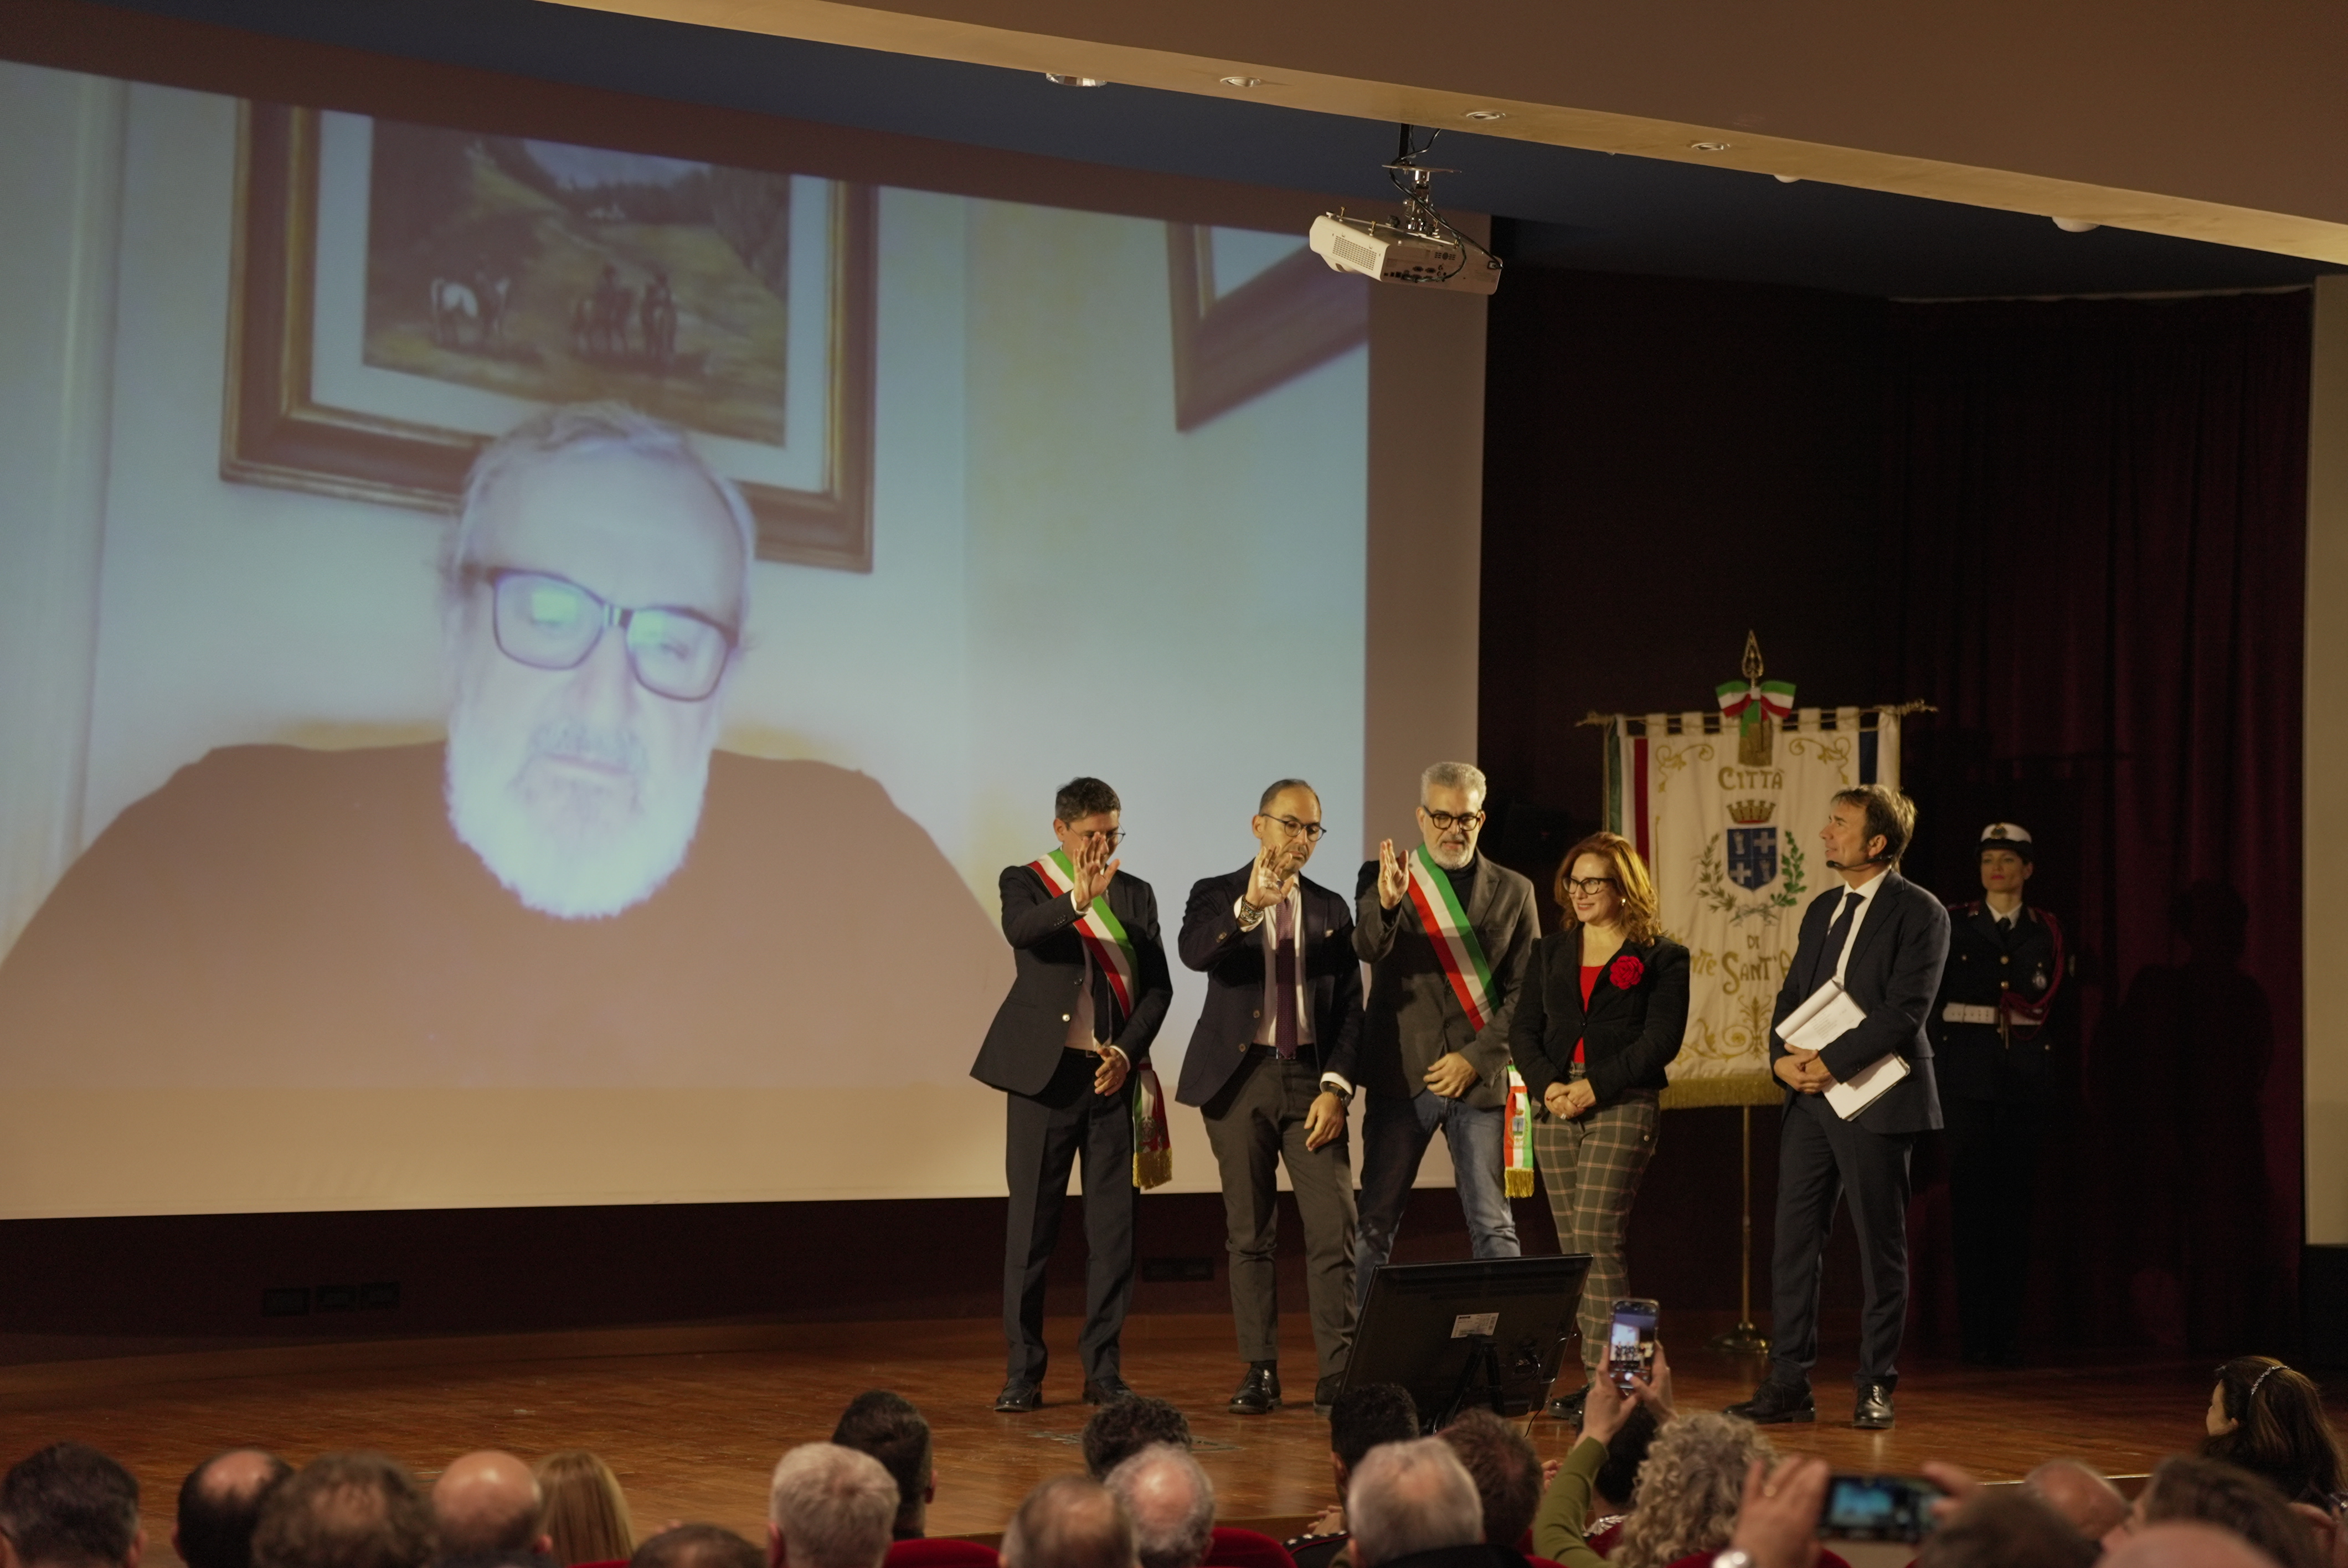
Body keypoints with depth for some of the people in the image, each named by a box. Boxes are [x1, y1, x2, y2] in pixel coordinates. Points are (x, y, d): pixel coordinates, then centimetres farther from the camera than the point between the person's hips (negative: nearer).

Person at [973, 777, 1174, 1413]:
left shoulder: (1136, 895, 12)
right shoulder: (1025, 882, 3)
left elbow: (1158, 985, 7)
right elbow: (1020, 930, -20)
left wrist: (1128, 1052, -8)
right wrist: (1076, 900, -38)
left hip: (1114, 1074, 3)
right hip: (1045, 1073, -3)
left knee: (1112, 1224, 3)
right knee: (1031, 1223, 0)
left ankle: (1103, 1369, 11)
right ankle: (1023, 1371, 6)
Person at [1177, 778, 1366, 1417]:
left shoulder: (1331, 909, 11)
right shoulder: (1217, 896, 4)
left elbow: (1350, 1006, 7)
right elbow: (1194, 952, -19)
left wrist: (1336, 1088, -5)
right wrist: (1248, 907, -36)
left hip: (1310, 1079, 2)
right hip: (1240, 1078, -2)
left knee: (1334, 1228, -6)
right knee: (1250, 1234, 3)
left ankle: (1338, 1373, -3)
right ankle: (1260, 1373, 9)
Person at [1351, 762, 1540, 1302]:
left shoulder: (1513, 891, 9)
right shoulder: (1383, 877, 5)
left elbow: (1526, 991, 4)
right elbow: (1368, 949, -14)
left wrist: (1476, 1058, -8)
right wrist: (1387, 904, -36)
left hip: (1480, 1077, 1)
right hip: (1402, 1075, -1)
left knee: (1493, 1225, -1)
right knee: (1376, 1222, 1)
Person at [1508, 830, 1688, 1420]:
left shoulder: (1661, 957, 1)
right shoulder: (1551, 951, 16)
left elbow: (1661, 1041, -7)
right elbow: (1523, 1031, 10)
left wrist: (1595, 1087, -15)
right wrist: (1548, 1086, -8)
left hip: (1623, 1106, -5)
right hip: (1556, 1107, 5)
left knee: (1596, 1237, -14)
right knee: (1573, 1246, 5)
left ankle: (1607, 1373, -12)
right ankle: (1597, 1376, 10)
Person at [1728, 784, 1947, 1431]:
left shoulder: (1919, 913, -7)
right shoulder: (1823, 908, 17)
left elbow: (1905, 1012, -15)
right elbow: (1791, 996, 16)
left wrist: (1832, 1062, -19)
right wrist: (1782, 1057, -3)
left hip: (1875, 1099, -7)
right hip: (1809, 1097, 7)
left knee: (1881, 1248, 2)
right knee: (1794, 1239, 5)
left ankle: (1876, 1388, 11)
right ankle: (1788, 1384, 10)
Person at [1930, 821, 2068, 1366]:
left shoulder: (2045, 930, 10)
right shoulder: (1954, 924, 6)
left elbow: (2049, 1006, 13)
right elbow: (1931, 1000, 2)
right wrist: (1932, 1070, -5)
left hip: (2025, 1075, 1)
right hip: (1967, 1070, -1)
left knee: (2016, 1197, 0)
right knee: (1971, 1194, -3)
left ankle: (2009, 1330, 5)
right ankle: (1976, 1333, 2)